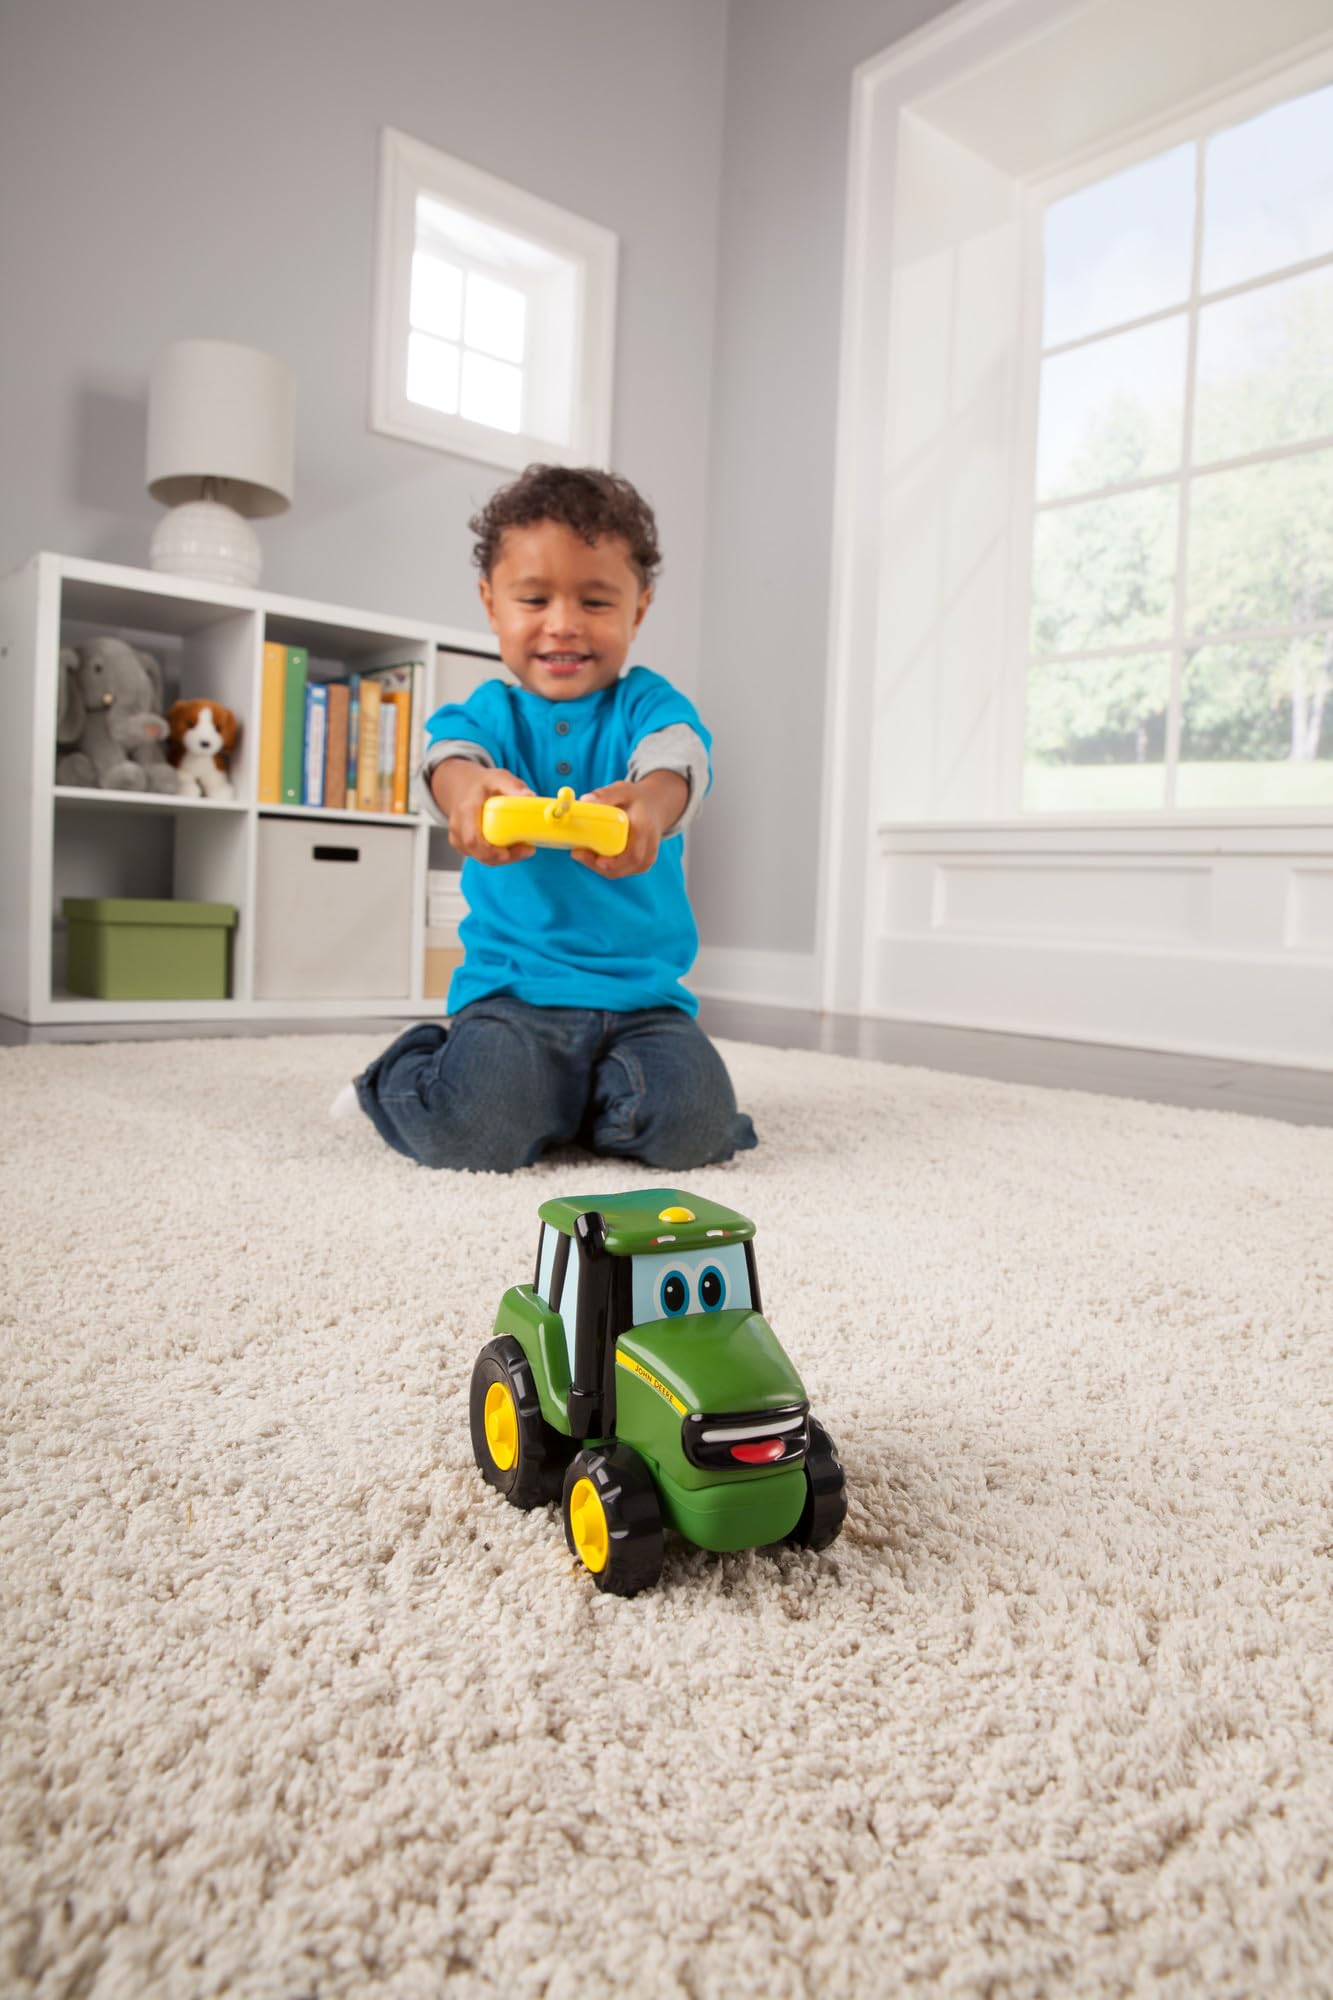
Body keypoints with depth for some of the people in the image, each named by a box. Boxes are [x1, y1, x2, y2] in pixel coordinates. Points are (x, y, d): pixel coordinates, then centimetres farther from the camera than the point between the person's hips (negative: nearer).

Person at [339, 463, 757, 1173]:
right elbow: (450, 751, -15)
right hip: (510, 988, -1)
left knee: (692, 1127, -21)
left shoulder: (647, 703, 6)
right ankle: (402, 1077, 15)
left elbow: (675, 754, -18)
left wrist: (647, 802, -45)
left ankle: (574, 1101, 13)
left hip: (642, 991, 1)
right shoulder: (489, 711, 8)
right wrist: (469, 788, -43)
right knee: (469, 1132, -24)